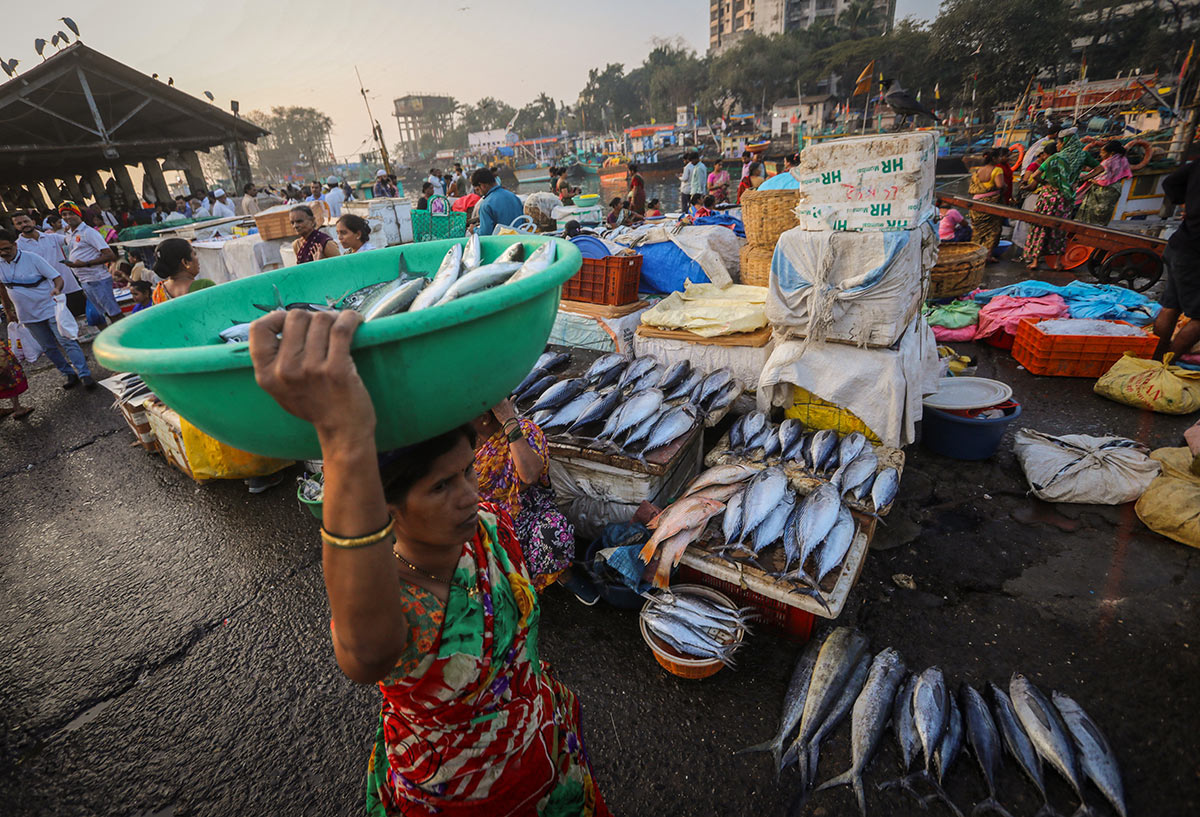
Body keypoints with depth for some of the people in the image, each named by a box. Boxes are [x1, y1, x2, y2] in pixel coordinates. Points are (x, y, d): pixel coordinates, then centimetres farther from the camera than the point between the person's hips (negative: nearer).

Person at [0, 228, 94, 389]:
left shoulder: (32, 258, -11)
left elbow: (57, 278, -12)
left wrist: (57, 288, -35)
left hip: (50, 308, -5)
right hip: (28, 315, 5)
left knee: (67, 342, -9)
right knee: (49, 348, 9)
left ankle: (84, 375, -9)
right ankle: (69, 373, 17)